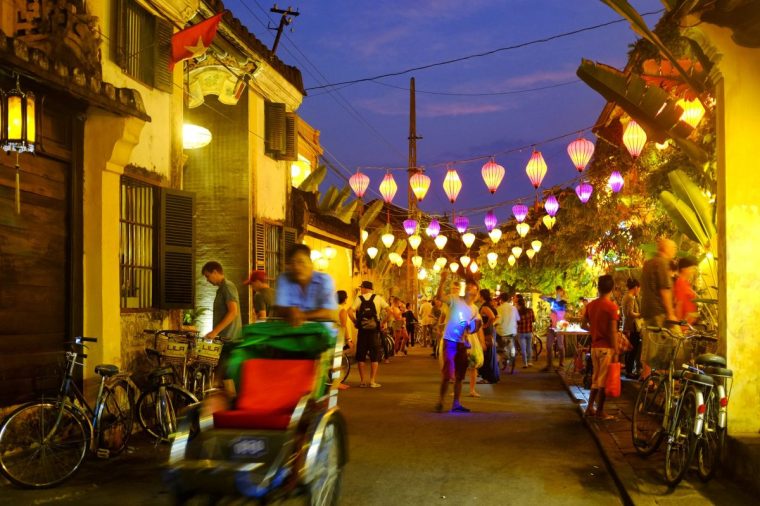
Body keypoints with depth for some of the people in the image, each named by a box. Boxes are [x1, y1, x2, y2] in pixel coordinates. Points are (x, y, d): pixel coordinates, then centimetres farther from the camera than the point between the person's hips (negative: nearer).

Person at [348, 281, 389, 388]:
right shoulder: (378, 298, 2)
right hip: (374, 330, 0)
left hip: (362, 331, 0)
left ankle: (362, 381, 11)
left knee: (361, 356, 10)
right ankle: (372, 381, 3)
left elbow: (350, 312, -14)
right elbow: (389, 311, -6)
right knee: (375, 356, 7)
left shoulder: (359, 299, 0)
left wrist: (355, 322, -1)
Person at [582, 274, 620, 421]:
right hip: (607, 347, -6)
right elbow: (613, 331, -15)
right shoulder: (611, 306, -13)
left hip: (595, 347, 6)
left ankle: (590, 408, 19)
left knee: (596, 378, 17)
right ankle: (600, 412, 5)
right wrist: (616, 351, -12)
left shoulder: (591, 305, 6)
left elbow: (584, 325, 11)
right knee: (604, 380, 1)